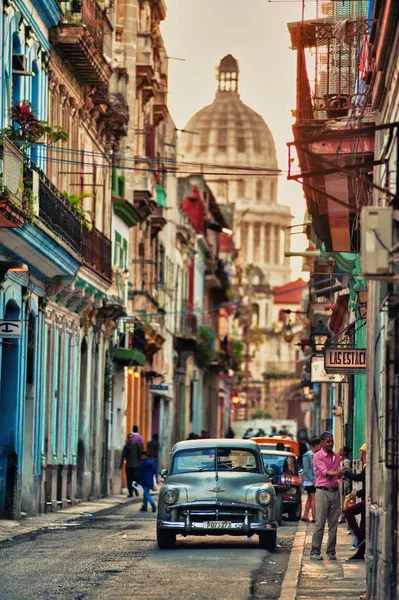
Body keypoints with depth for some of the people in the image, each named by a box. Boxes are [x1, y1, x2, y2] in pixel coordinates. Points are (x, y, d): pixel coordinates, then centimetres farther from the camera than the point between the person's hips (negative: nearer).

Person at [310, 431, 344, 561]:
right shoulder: (318, 457, -5)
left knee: (333, 524, 4)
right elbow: (325, 472, -18)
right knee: (320, 523, -7)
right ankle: (315, 551, -3)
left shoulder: (336, 456, 14)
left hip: (335, 491, 5)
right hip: (323, 491, -5)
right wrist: (336, 473, -33)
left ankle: (331, 551, 9)